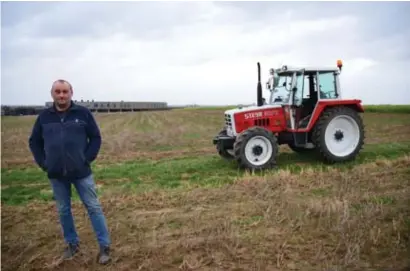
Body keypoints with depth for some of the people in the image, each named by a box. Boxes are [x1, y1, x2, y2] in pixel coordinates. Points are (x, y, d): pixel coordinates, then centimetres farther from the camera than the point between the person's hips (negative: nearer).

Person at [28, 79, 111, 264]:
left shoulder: (83, 113, -4)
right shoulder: (44, 117, 3)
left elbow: (96, 137, 0)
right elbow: (34, 142, 12)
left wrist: (87, 159, -8)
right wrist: (43, 163, 3)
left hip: (81, 172, -3)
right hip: (56, 175, 3)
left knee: (93, 207, 0)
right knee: (63, 211, 13)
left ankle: (104, 247, 9)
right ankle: (72, 244, 31)